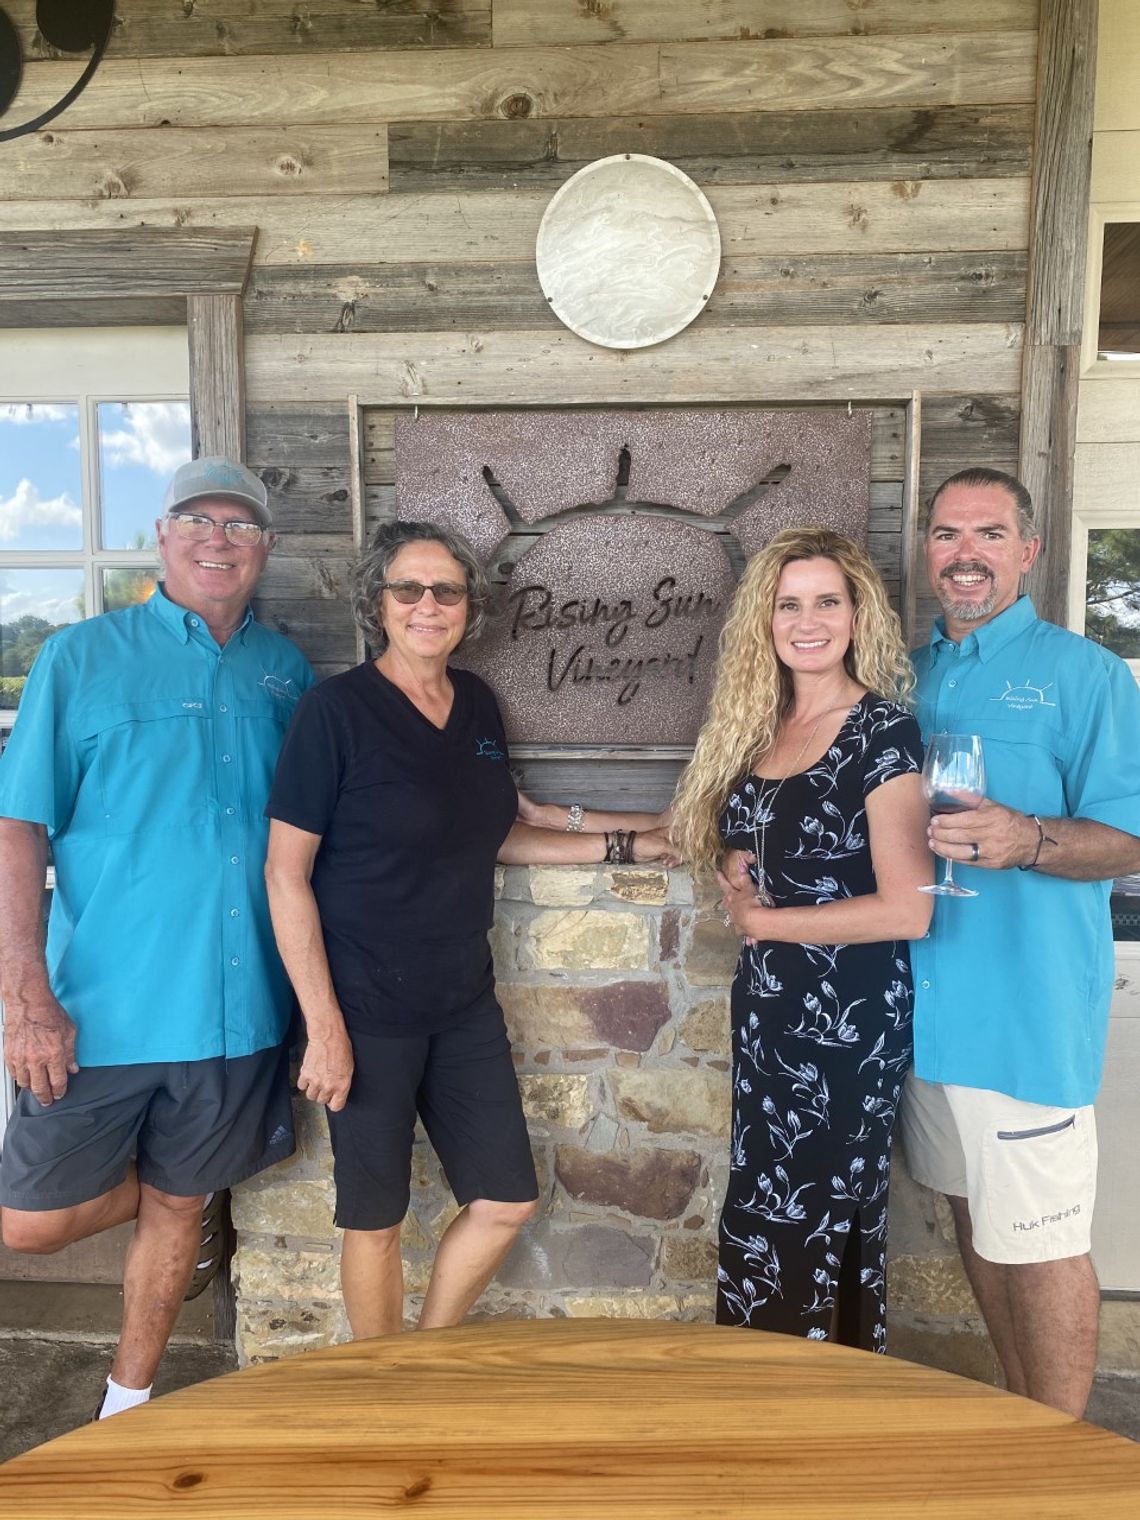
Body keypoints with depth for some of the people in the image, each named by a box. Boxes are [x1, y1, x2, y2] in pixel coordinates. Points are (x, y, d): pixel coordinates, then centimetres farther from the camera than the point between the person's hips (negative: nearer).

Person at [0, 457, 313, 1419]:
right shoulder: (81, 660, -3)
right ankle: (187, 1220, 35)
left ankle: (128, 1405, 42)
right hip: (103, 1008, -2)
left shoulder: (288, 673, 6)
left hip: (237, 1009, 2)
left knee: (176, 1206, 17)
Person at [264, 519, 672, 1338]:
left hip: (465, 1002, 6)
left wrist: (620, 843, 9)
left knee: (507, 1202, 12)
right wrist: (324, 1026, -16)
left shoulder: (478, 703, 5)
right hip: (366, 1009, -6)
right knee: (377, 1218, 11)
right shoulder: (337, 709, -13)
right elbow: (286, 872, -13)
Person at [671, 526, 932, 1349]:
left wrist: (763, 920, -12)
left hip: (849, 1021, -7)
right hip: (768, 1007, 7)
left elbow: (907, 909, -20)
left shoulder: (883, 732, -14)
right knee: (766, 1217, 17)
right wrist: (737, 873, -4)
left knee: (814, 1227, 6)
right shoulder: (758, 727, 6)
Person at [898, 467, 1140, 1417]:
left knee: (1040, 1241, 2)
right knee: (975, 1214, 18)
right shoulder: (911, 675, 12)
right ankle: (1018, 1411, 38)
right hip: (925, 1003, 6)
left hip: (1026, 1009, -6)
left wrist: (1028, 840, -28)